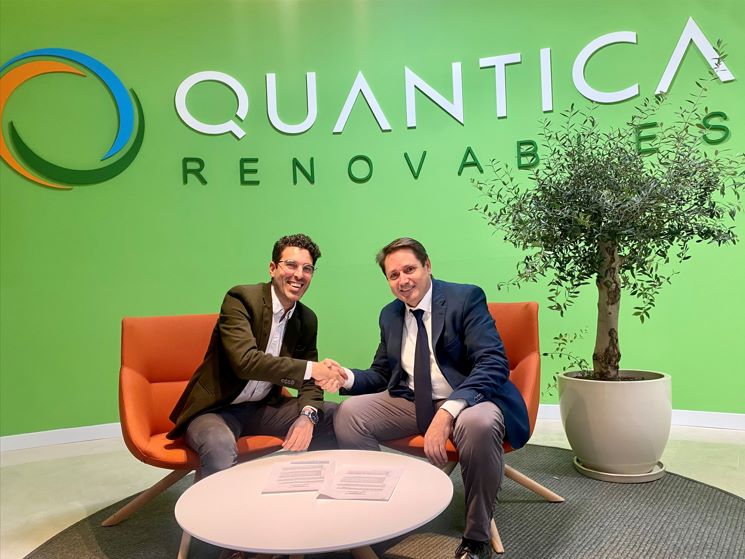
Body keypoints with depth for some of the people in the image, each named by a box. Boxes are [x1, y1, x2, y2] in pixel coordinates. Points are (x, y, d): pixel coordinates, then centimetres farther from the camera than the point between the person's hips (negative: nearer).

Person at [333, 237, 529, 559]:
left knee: (478, 424, -38)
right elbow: (382, 375, 15)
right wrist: (348, 377, -9)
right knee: (349, 413, -11)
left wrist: (448, 411, -35)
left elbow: (494, 364, -21)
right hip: (411, 402, 6)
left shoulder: (465, 298, -11)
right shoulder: (389, 315, 8)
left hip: (469, 401, -5)